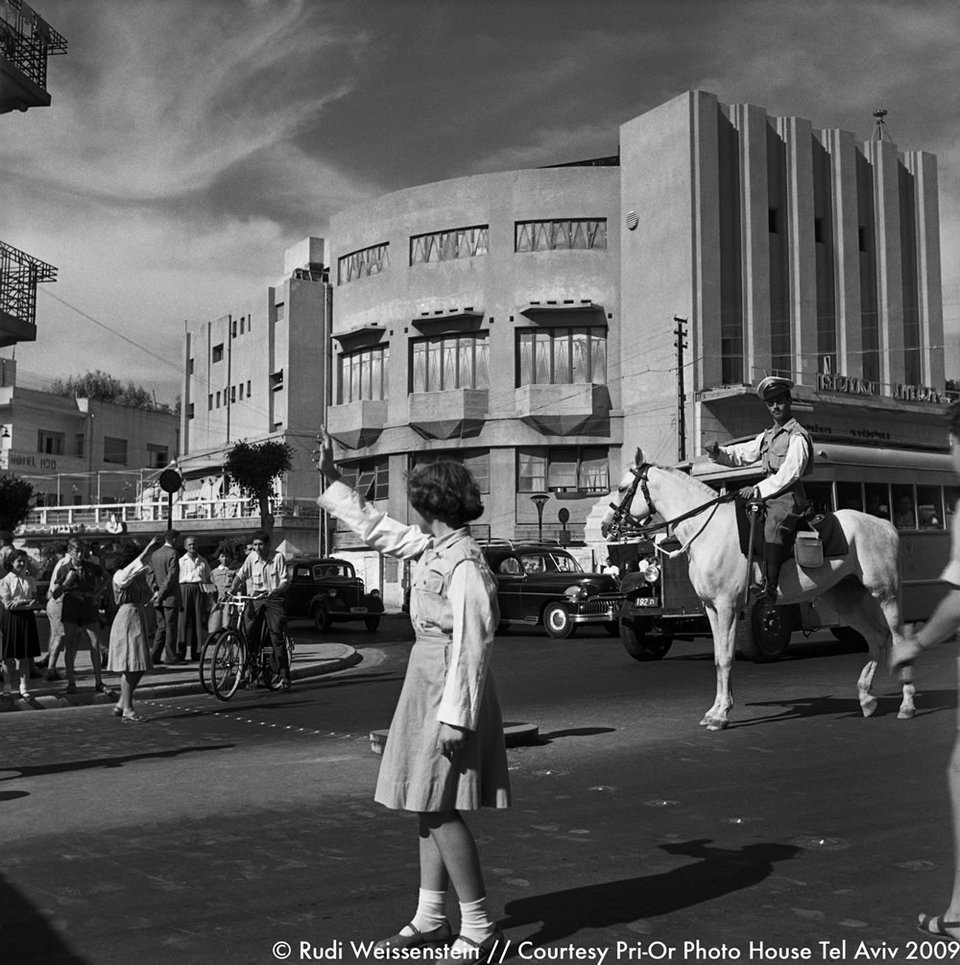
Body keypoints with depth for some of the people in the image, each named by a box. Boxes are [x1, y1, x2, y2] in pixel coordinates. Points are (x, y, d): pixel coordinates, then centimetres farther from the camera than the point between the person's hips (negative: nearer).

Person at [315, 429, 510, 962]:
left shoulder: (466, 565, -18)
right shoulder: (431, 547, 9)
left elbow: (472, 644, -21)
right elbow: (375, 527, 21)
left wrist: (455, 714, -21)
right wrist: (331, 478, 24)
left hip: (449, 686, -9)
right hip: (427, 680, 9)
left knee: (438, 808, -6)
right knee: (429, 806, 14)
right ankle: (431, 917, 26)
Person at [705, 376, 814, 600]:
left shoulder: (797, 435, -6)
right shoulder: (767, 436, 21)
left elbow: (790, 473, -17)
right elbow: (741, 454, 22)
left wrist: (758, 490, -22)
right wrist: (718, 452, 2)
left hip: (788, 496, -9)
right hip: (768, 495, 9)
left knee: (773, 528, -32)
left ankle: (769, 586, -41)